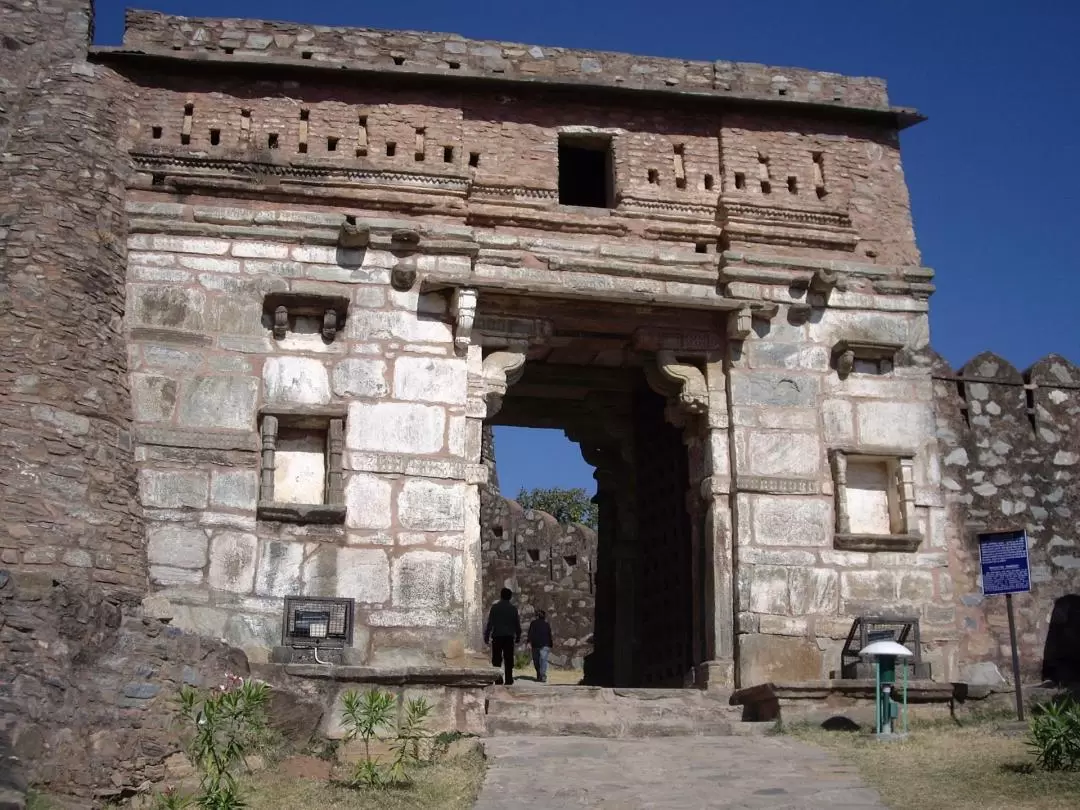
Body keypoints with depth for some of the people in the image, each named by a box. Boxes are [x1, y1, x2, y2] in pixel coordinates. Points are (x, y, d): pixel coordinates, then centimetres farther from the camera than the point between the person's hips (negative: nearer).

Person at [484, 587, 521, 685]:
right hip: (509, 637, 2)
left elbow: (489, 623, -4)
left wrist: (486, 636, 1)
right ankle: (508, 679, -1)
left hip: (497, 637, -2)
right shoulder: (513, 609, 7)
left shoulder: (495, 607, -1)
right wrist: (518, 637, 20)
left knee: (496, 659, 3)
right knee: (508, 659, 4)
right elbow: (517, 624, 11)